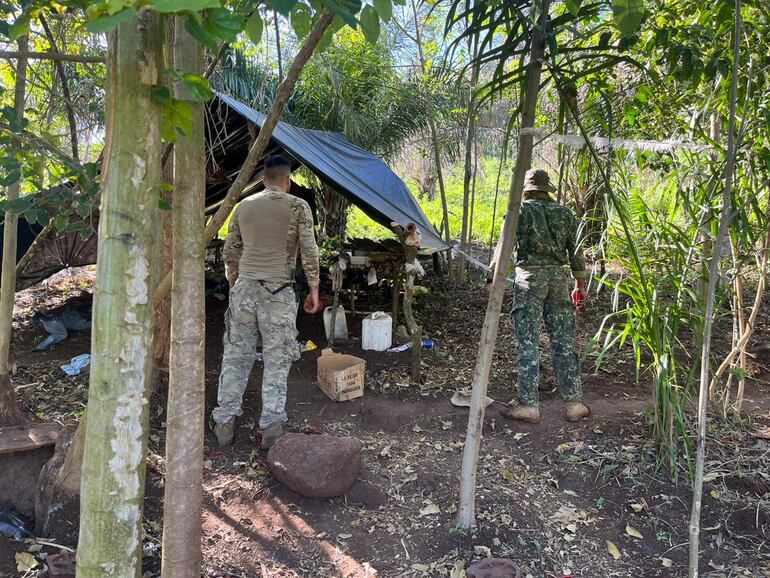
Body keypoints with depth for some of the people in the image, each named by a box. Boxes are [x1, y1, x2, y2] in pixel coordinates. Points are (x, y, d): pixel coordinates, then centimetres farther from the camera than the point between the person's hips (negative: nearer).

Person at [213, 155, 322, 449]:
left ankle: (225, 422, 14)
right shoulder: (298, 207, -1)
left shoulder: (244, 206, 10)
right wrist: (314, 289, 2)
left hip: (244, 287, 4)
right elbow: (309, 252, -6)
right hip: (278, 291, -3)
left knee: (236, 356, 10)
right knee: (277, 360, 3)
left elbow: (230, 252, 14)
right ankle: (271, 426, 5)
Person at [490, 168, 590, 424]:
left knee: (528, 343, -2)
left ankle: (528, 406, 0)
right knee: (564, 341, 9)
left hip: (529, 275, -4)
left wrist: (494, 278, -6)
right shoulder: (565, 213, 13)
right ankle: (575, 404, 13)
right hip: (559, 276, 4)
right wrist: (580, 284, 22)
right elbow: (576, 251, 14)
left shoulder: (522, 210, 0)